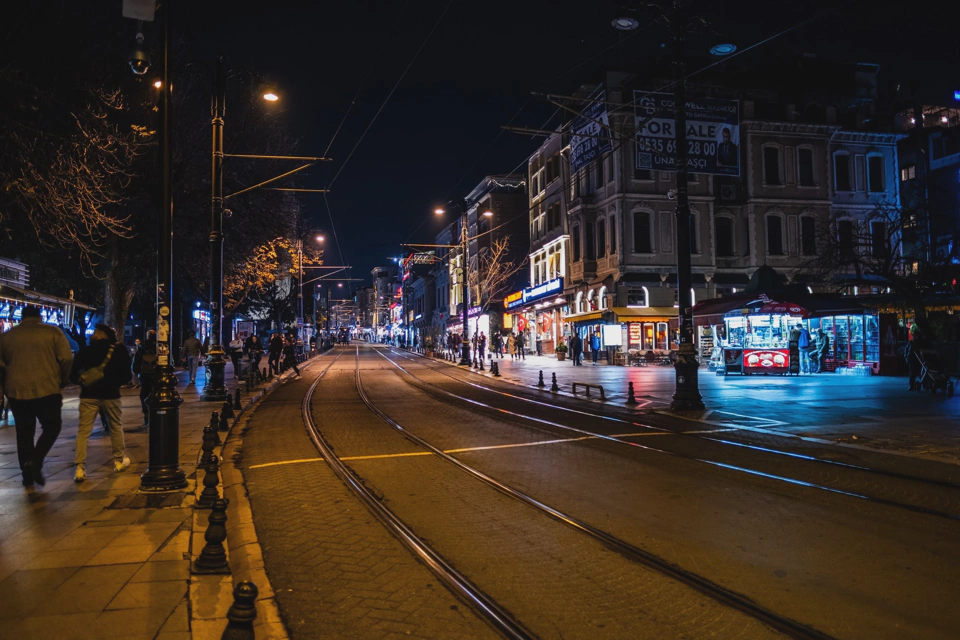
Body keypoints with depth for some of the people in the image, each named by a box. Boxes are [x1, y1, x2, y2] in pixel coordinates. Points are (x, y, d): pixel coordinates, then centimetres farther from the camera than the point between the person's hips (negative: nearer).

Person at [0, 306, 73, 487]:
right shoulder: (53, 332, 2)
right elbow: (67, 359, -6)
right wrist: (61, 382, 6)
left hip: (16, 391, 3)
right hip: (46, 389, -3)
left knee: (24, 432, 12)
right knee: (52, 426, 11)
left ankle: (27, 473, 16)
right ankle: (35, 462, -7)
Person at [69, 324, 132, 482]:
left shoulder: (85, 351, 5)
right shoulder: (119, 351, 3)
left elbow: (73, 374, 2)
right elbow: (126, 375, 3)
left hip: (89, 395, 0)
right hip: (110, 394, 0)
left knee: (83, 431, 2)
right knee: (116, 427, 15)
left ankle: (80, 468, -6)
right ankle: (119, 460, 22)